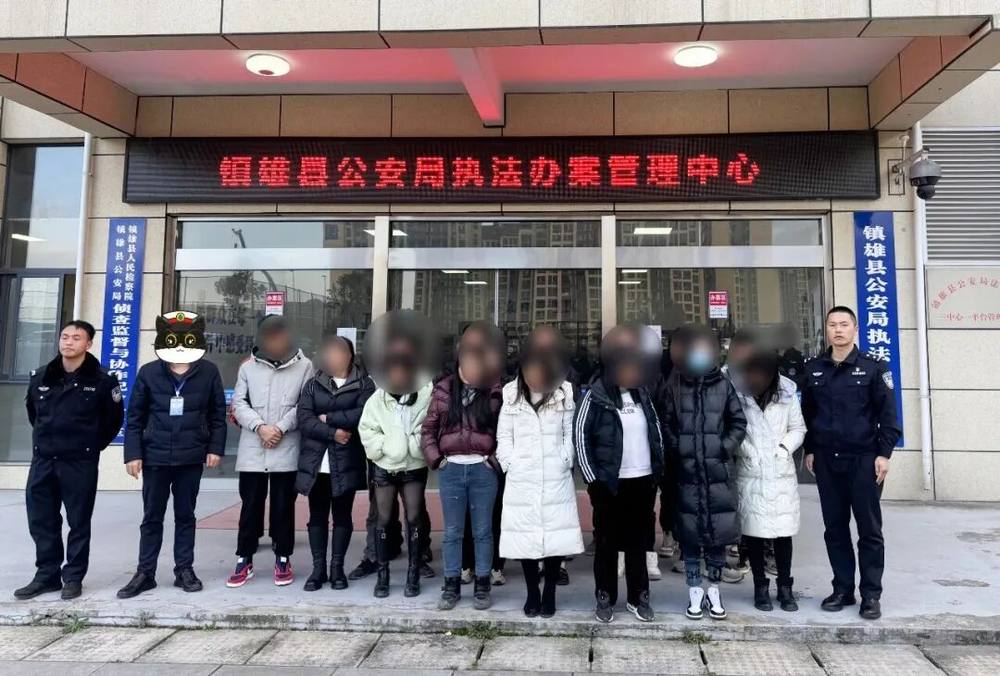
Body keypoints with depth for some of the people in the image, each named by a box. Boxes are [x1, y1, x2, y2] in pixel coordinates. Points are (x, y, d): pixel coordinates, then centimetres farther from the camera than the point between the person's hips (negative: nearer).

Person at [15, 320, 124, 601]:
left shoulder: (102, 380, -8)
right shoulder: (40, 377, 6)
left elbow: (114, 419, 0)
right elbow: (33, 413, 22)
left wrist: (92, 446, 4)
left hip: (80, 463, -4)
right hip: (43, 460, 5)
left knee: (79, 522, 4)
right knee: (41, 522, 10)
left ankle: (73, 577, 15)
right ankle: (47, 575, 23)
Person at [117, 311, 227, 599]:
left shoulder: (208, 372, -1)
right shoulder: (149, 372, -1)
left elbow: (218, 414, 2)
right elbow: (135, 417, 2)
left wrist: (215, 448, -4)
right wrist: (133, 453, -3)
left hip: (191, 457, 0)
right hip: (155, 456, 0)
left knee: (185, 516, 11)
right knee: (152, 518, 10)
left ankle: (184, 570, 22)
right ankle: (145, 573, 21)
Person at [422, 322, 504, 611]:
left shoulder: (495, 391, -2)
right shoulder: (443, 389, 2)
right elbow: (429, 428, 7)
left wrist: (497, 458, -6)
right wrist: (435, 459, 0)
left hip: (483, 469, -1)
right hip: (451, 469, 1)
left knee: (483, 531, 9)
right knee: (452, 531, 10)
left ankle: (482, 586, 22)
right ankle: (451, 586, 23)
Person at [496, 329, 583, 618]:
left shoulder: (564, 392, 1)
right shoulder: (512, 393, 2)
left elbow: (570, 433, 5)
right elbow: (503, 435, 5)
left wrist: (566, 460, -4)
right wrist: (510, 462, -4)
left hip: (556, 477, 0)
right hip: (521, 479, 1)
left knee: (556, 534, 1)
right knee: (525, 535, 5)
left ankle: (549, 593, 19)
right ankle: (532, 593, 22)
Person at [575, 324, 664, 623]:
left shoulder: (642, 394, 8)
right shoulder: (595, 396, -8)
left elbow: (656, 431, 15)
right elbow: (580, 436, -9)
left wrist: (659, 468, 9)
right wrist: (593, 480, -10)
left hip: (643, 479, 4)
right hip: (611, 482, -4)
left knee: (638, 541, 13)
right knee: (607, 542, 6)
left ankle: (639, 597, 24)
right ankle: (605, 598, 19)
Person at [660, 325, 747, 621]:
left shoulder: (724, 386, 4)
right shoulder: (675, 386, 2)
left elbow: (739, 423, 8)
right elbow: (666, 423, 5)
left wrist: (725, 448, -3)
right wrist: (677, 448, -5)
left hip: (717, 471, 1)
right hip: (686, 471, 0)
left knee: (719, 529, 4)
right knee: (689, 531, 5)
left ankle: (714, 590, 20)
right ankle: (695, 590, 19)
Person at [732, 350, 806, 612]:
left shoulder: (787, 393, 2)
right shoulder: (736, 393, -7)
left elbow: (798, 428, 9)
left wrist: (784, 448, -6)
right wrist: (743, 450, -15)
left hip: (781, 474, 2)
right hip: (749, 474, -2)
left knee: (783, 532, 5)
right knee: (753, 532, 4)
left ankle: (785, 587, 20)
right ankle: (760, 587, 19)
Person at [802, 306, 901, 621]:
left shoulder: (873, 367, -2)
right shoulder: (813, 369, 7)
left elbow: (888, 413, -3)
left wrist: (883, 453, -9)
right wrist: (810, 450, 10)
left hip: (864, 459, -3)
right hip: (826, 460, 3)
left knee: (869, 530, 4)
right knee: (835, 528, 10)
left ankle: (871, 594, 14)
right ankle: (843, 589, 21)